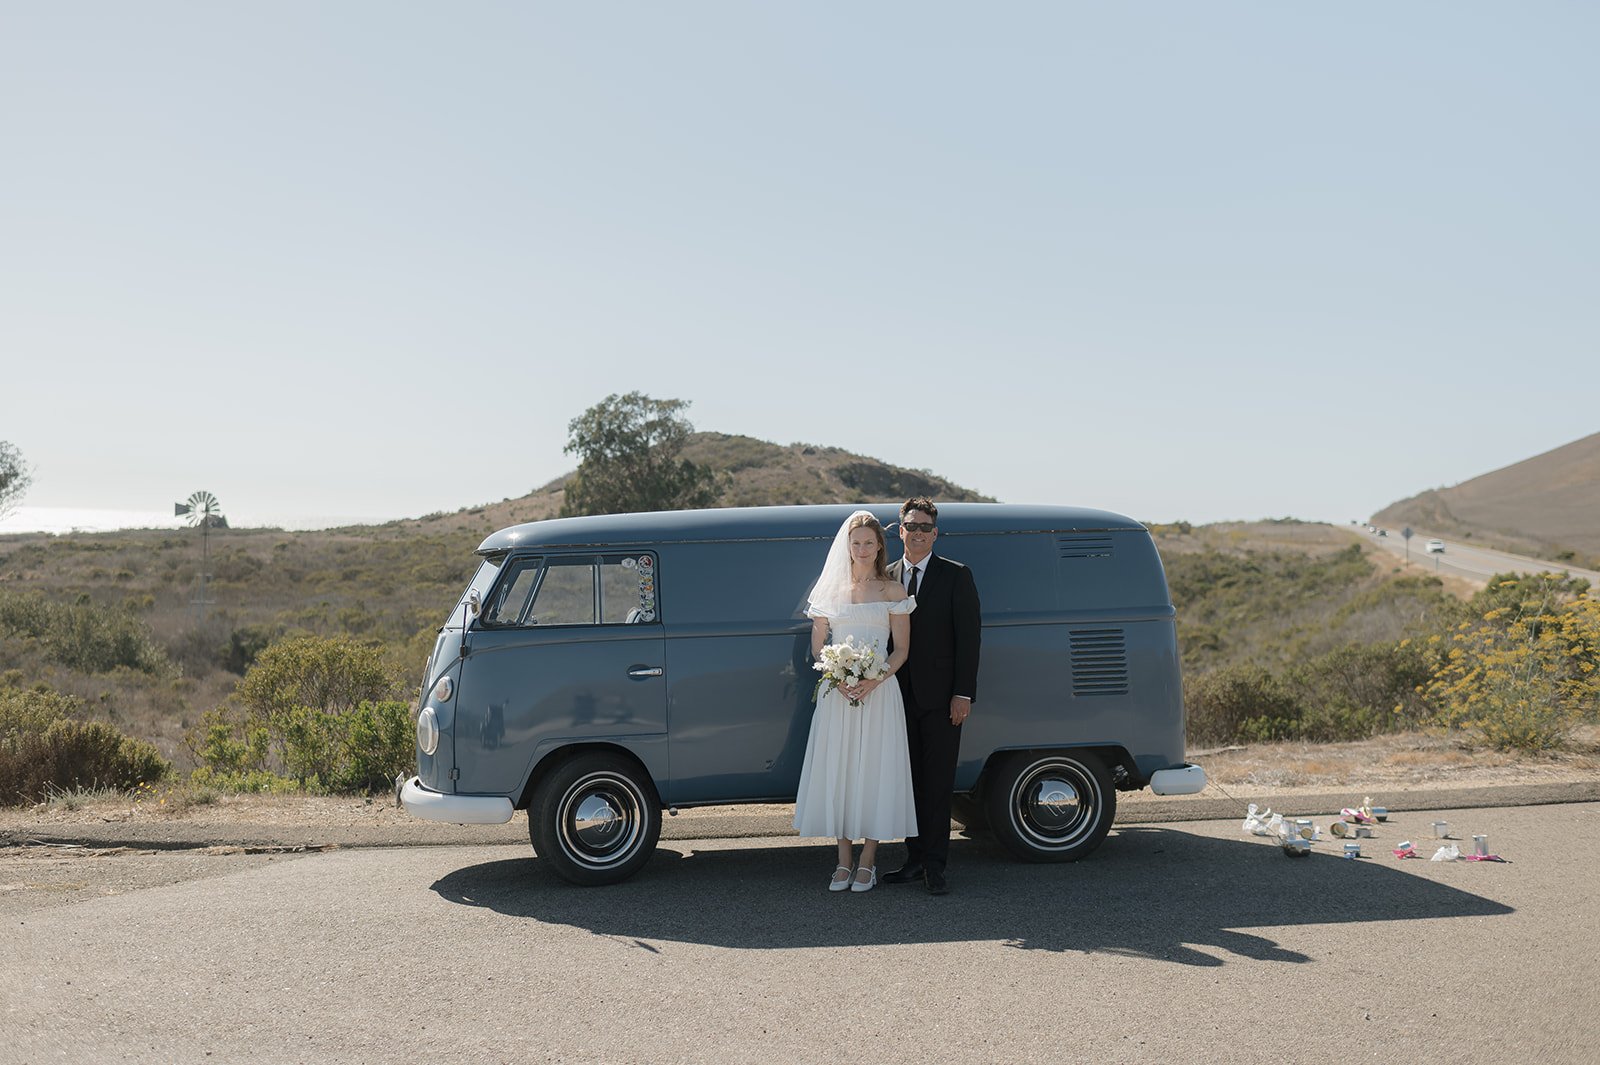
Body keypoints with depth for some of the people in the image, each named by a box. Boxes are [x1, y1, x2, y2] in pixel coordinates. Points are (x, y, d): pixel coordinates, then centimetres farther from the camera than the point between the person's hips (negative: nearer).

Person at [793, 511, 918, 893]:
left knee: (874, 769, -2)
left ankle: (868, 861, 7)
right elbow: (817, 646, 10)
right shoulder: (831, 589, 10)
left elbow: (902, 649, 1)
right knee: (836, 770, 2)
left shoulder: (892, 591, 3)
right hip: (836, 693, 2)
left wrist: (873, 681, -14)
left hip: (879, 691, -2)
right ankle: (844, 860, 11)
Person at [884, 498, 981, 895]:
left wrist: (963, 694, -12)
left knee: (938, 783, -1)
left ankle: (934, 866, 4)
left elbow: (969, 636, -6)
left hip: (940, 698, -4)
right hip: (901, 697, 4)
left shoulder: (957, 576, -2)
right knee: (911, 780, 10)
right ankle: (915, 858, 18)